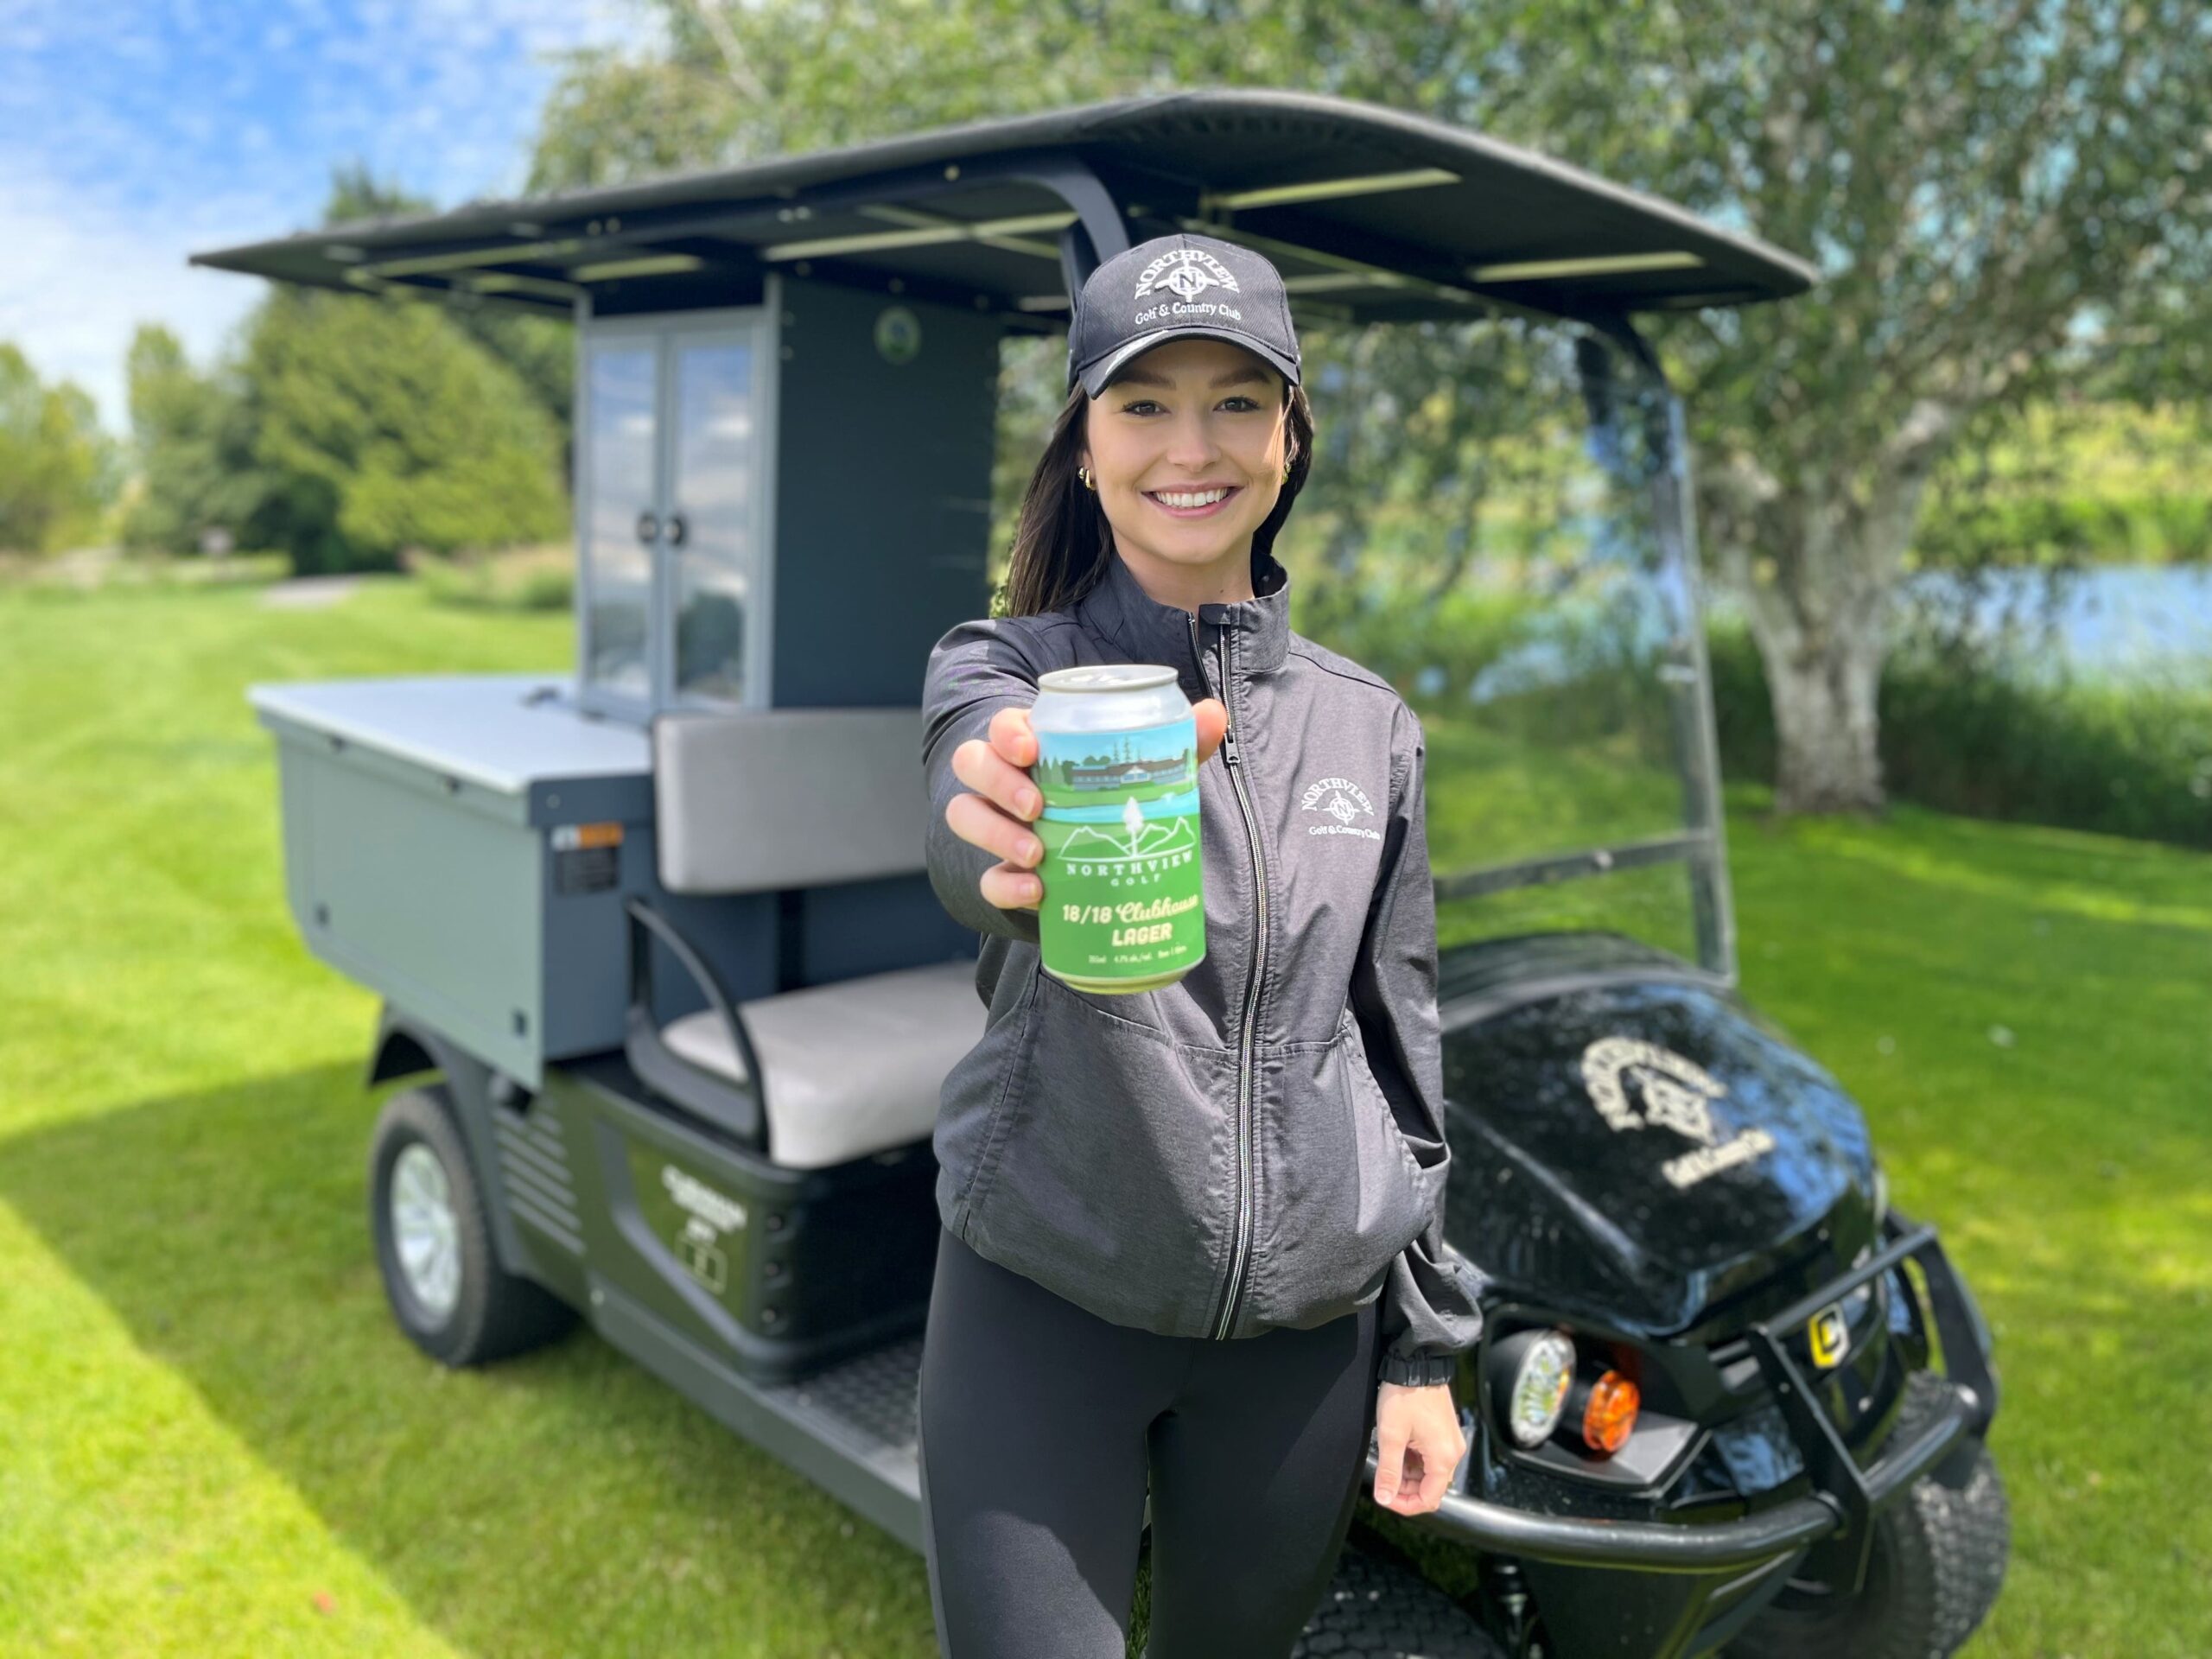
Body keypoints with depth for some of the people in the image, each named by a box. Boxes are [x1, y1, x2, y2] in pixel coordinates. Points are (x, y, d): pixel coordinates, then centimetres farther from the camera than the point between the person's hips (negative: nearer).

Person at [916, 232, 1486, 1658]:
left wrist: (1426, 1346, 7)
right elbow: (979, 839, -32)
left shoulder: (1368, 726, 2)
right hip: (1043, 1299, -2)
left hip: (1304, 1324, 3)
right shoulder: (1005, 672, -7)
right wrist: (1050, 848, -55)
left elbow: (1400, 1048, 7)